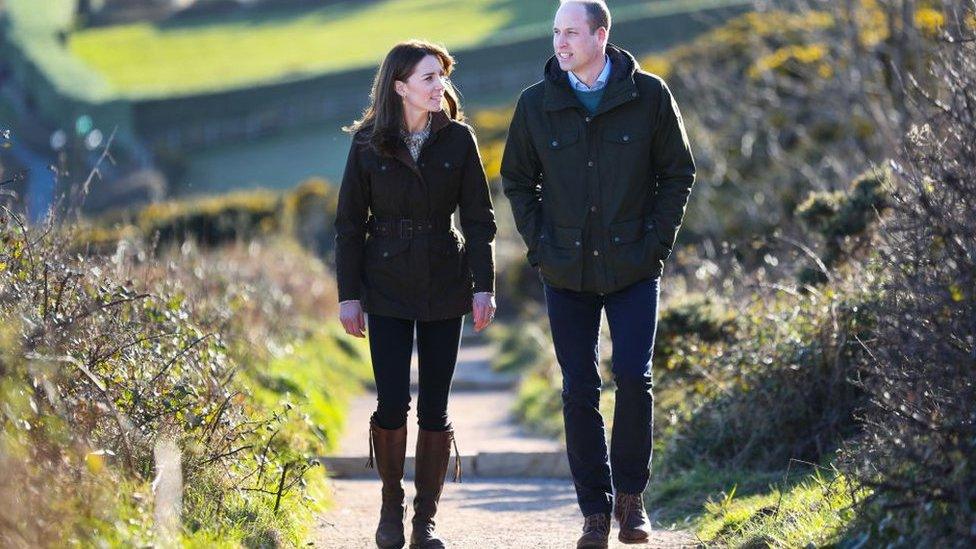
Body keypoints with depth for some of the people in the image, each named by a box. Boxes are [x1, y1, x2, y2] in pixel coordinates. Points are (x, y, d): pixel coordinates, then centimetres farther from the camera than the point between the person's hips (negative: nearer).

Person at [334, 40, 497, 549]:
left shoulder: (458, 139, 0)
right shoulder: (368, 144, -3)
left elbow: (479, 219, 2)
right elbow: (349, 224, 1)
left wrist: (484, 286, -6)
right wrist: (348, 295, -2)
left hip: (444, 288, 1)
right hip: (386, 289, -1)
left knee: (434, 409, 1)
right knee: (392, 405, -7)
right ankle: (391, 506, 15)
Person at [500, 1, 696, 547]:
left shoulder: (648, 95, -3)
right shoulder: (536, 104, 1)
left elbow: (678, 173, 4)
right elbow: (518, 180, 11)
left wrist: (657, 241, -4)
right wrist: (539, 245, 1)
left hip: (634, 269, -2)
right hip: (567, 273, 2)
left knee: (634, 378, -10)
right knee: (580, 391, 2)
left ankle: (631, 494, 9)